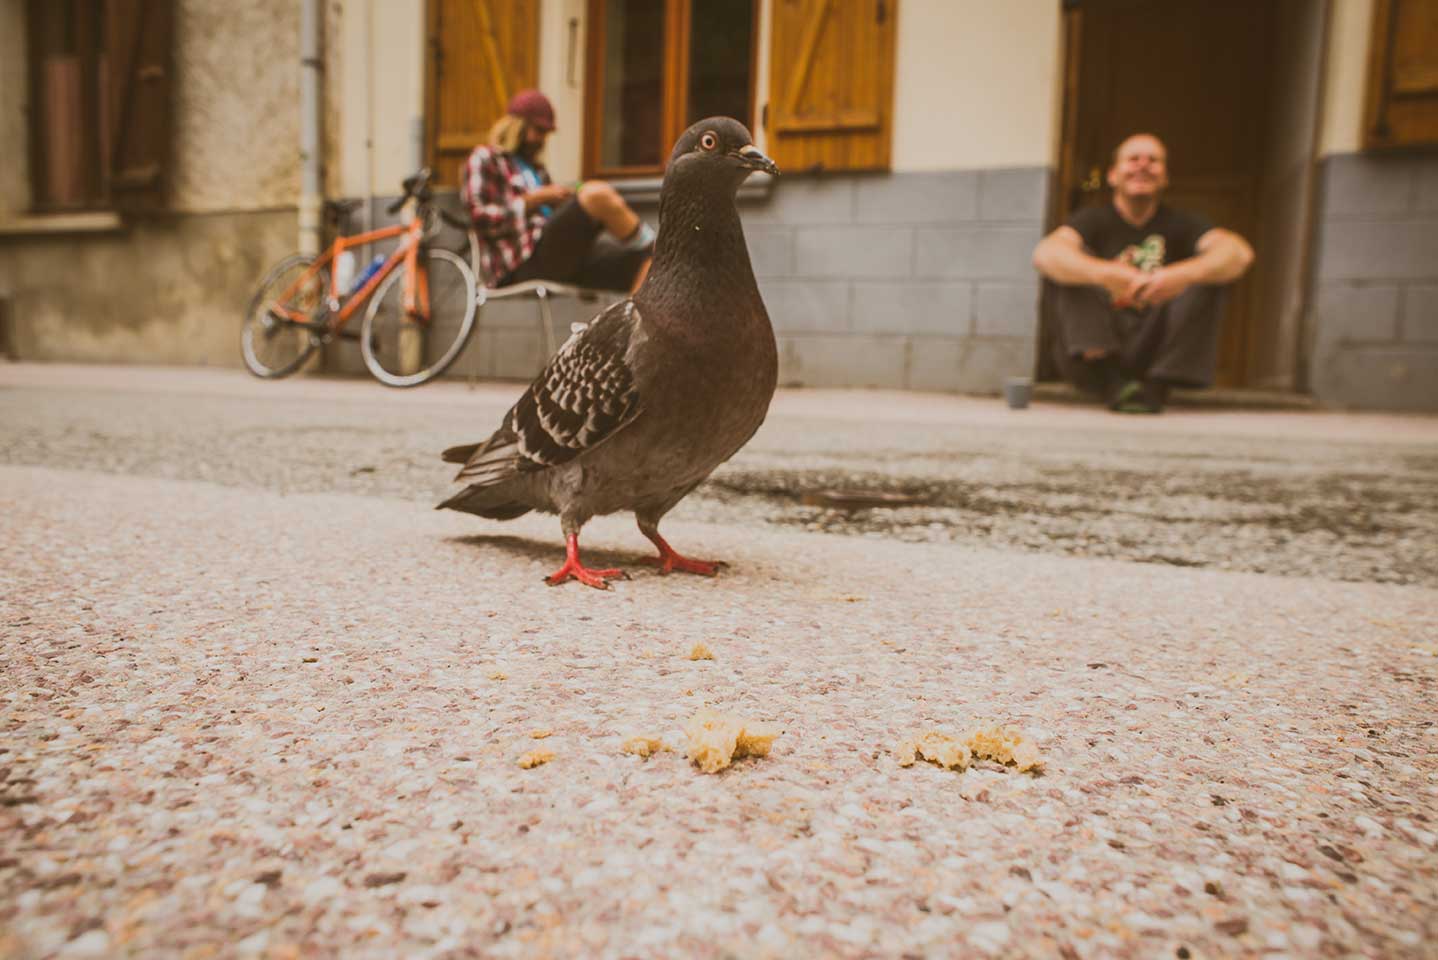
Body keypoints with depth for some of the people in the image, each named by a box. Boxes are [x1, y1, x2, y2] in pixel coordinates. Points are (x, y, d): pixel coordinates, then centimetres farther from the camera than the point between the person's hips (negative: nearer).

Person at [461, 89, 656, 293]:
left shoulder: (535, 168, 31)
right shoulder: (484, 160, 10)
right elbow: (479, 217, -5)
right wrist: (535, 199, -9)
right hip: (524, 263, -8)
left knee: (646, 261, -15)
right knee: (598, 193, -27)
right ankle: (653, 244, -12)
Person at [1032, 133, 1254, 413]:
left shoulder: (1180, 223, 8)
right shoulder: (1095, 219, 2)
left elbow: (1240, 253, -12)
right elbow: (1045, 253, -21)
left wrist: (1184, 275, -33)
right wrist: (1106, 275, -38)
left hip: (1153, 354, 2)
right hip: (1093, 348, -1)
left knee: (1211, 271, -12)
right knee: (1072, 261, -15)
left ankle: (1157, 386, -21)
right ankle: (1109, 378, -27)